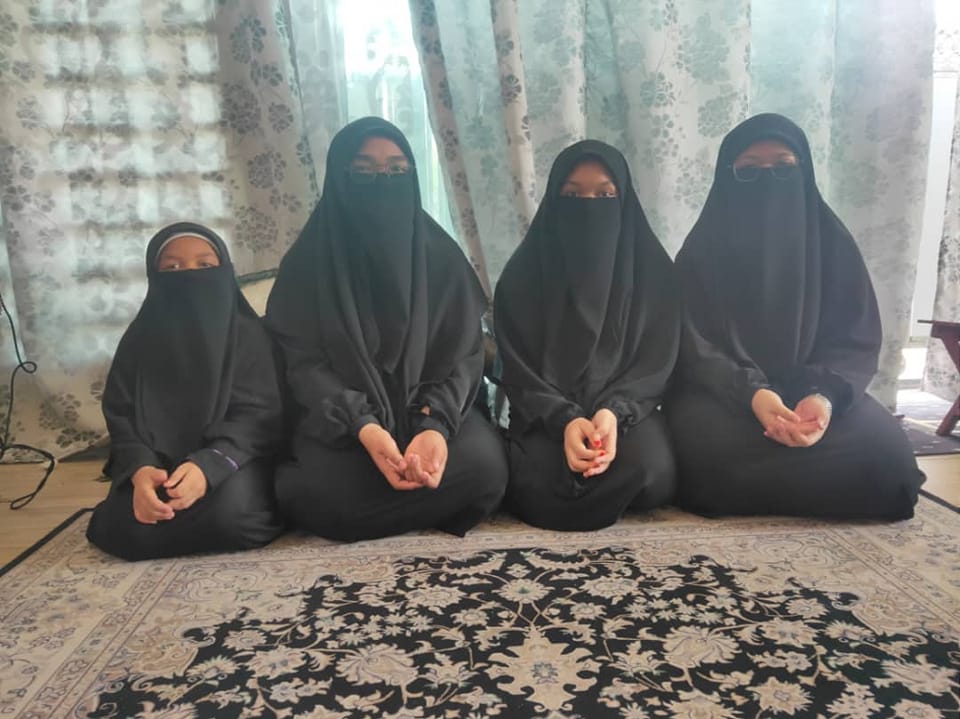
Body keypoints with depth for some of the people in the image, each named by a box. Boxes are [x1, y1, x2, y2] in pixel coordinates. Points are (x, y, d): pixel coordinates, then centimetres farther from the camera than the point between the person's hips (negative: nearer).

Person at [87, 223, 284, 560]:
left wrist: (208, 466, -30)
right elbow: (121, 418, -2)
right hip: (159, 465, 2)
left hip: (230, 463, -2)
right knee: (125, 528, -26)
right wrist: (140, 470, -24)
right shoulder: (139, 340, 4)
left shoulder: (248, 333, -3)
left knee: (228, 511, -34)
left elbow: (258, 416, -12)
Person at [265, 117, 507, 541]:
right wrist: (364, 428, -26)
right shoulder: (308, 263, 0)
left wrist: (435, 424, -24)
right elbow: (304, 362, -8)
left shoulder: (441, 256, 4)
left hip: (427, 409, 2)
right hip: (341, 422, -1)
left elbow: (464, 354, -3)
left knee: (483, 462, -29)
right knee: (319, 490, -32)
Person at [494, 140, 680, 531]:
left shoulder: (652, 270, 2)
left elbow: (656, 361, -4)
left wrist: (613, 412, -24)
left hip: (625, 409, 1)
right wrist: (565, 421, -24)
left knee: (648, 469, -32)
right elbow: (518, 370, -5)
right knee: (540, 488, -29)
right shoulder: (523, 274, 0)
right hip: (547, 416, 0)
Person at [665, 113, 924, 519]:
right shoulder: (702, 252, -3)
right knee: (714, 447, -36)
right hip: (722, 394, -2)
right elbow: (696, 348, -10)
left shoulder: (832, 245, 3)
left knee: (882, 450, -27)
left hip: (807, 389, 2)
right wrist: (752, 395, -29)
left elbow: (856, 341, -1)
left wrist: (823, 396, -24)